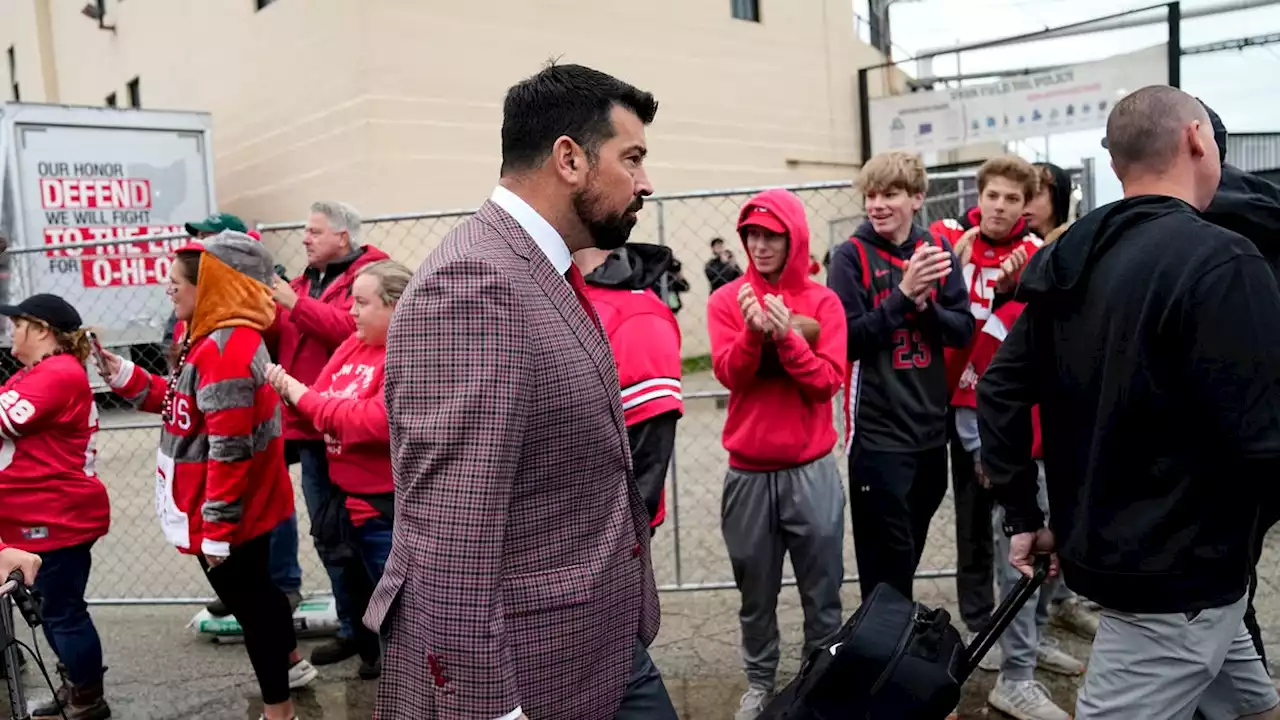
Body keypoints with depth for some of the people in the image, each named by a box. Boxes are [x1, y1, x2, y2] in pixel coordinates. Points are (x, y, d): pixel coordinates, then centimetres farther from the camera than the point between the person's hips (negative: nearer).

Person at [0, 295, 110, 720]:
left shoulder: (59, 375, -17)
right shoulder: (38, 374, 16)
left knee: (64, 612, 0)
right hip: (46, 516, 11)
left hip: (59, 518, -11)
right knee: (54, 608, 20)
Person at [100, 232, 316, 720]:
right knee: (253, 589, 26)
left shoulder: (224, 349, -25)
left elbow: (230, 451, -27)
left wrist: (216, 529, -23)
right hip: (244, 507, 10)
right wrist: (122, 375, 8)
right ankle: (291, 664, 47)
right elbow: (184, 404, 16)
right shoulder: (216, 338, 8)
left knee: (247, 600, 5)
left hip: (231, 513, -10)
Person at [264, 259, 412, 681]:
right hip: (348, 498, 9)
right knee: (363, 593, 25)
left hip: (390, 506, -9)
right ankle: (374, 659, 46)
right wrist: (290, 390, -12)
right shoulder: (352, 346, 8)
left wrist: (304, 397, -19)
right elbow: (322, 405, 10)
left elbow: (375, 422, -29)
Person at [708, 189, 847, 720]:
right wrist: (753, 332, -26)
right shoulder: (727, 299, 2)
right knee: (755, 589, 11)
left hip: (812, 470, 0)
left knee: (821, 588, 7)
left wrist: (788, 337, -22)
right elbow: (729, 374, -9)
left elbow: (827, 381, -8)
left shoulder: (822, 302, 0)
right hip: (748, 470, 1)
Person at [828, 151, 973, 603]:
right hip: (878, 432, -4)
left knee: (912, 548, 19)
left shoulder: (937, 250, 5)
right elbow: (847, 339, -14)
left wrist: (924, 304, -16)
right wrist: (904, 295, -21)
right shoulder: (852, 255, -6)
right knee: (887, 560, 0)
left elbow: (963, 330, 1)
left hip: (931, 427, 5)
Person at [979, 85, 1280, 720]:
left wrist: (1023, 517, 11)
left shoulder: (1074, 259, 4)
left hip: (1105, 544, 8)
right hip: (1177, 573, -8)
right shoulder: (1218, 262, -21)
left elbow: (1000, 390, 6)